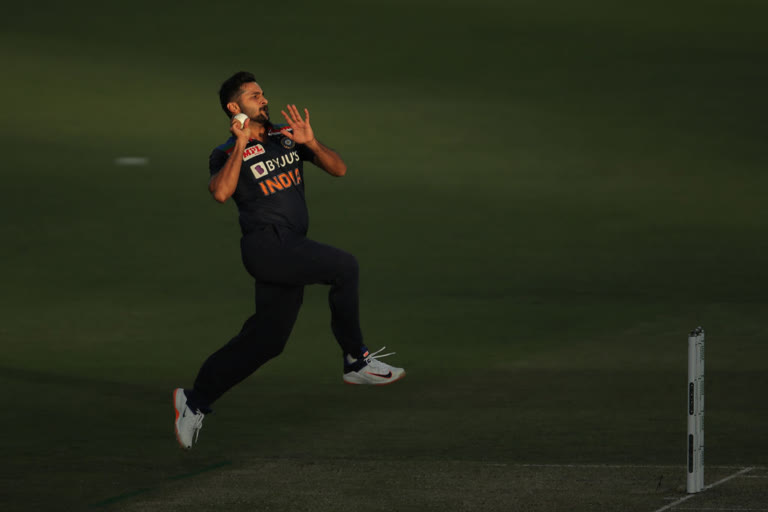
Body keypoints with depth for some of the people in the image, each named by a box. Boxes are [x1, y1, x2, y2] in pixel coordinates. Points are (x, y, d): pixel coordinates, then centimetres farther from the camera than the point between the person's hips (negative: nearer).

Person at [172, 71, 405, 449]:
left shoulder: (286, 136, 16)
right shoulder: (227, 155, -1)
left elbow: (338, 169, 10)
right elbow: (221, 192, -23)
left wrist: (309, 142, -6)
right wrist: (241, 145, -20)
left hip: (292, 249, 7)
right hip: (266, 245, -7)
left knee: (265, 341, 5)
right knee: (343, 266, -23)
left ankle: (195, 401, 15)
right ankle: (356, 361, -14)